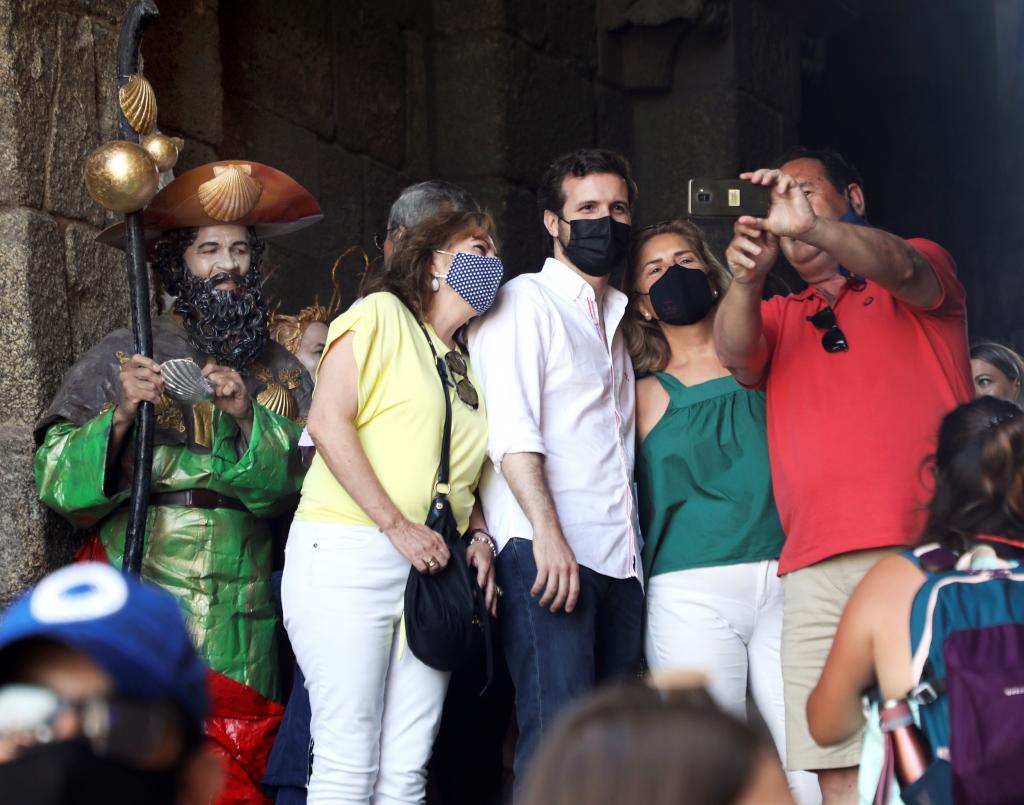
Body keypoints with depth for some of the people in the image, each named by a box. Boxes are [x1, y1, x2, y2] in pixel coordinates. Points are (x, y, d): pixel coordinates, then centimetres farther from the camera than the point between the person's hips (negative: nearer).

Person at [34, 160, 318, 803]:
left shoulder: (282, 372, 12)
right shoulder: (122, 357, 4)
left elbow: (302, 482, 1)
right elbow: (58, 479, -3)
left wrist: (248, 418, -13)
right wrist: (120, 416, -18)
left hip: (239, 625, 2)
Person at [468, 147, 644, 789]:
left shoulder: (616, 320, 26)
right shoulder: (524, 301, 3)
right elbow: (511, 428, -10)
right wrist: (547, 532, -21)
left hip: (618, 560, 7)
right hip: (548, 553, -7)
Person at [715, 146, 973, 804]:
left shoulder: (922, 271, 15)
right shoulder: (780, 317, 24)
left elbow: (901, 267, -9)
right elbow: (737, 357, 3)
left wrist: (813, 227, -27)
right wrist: (746, 280, -19)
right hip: (820, 570, 3)